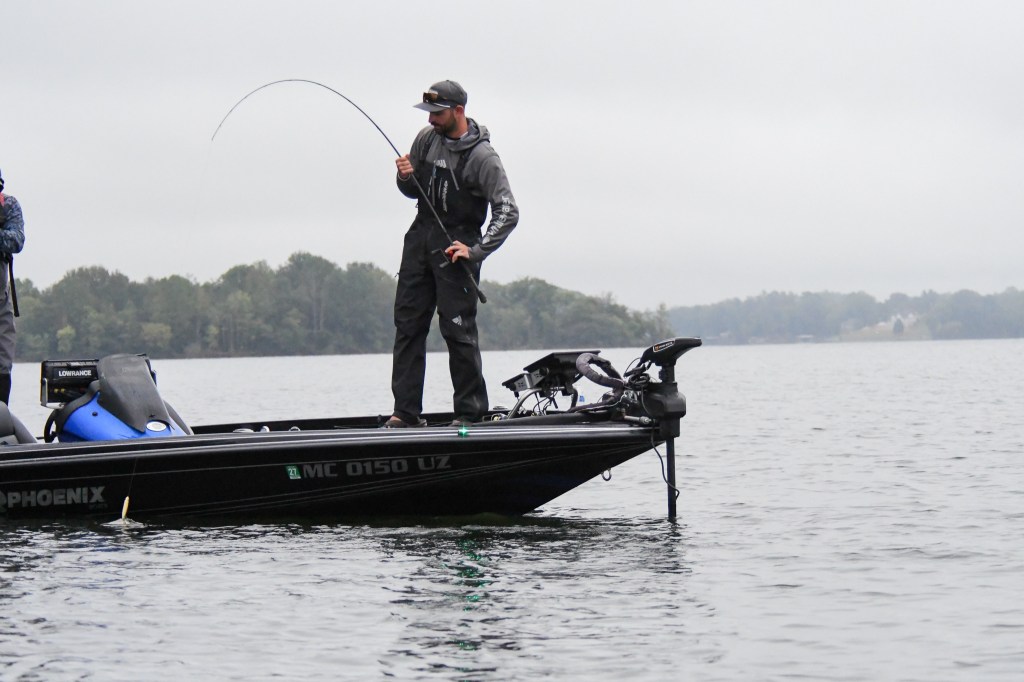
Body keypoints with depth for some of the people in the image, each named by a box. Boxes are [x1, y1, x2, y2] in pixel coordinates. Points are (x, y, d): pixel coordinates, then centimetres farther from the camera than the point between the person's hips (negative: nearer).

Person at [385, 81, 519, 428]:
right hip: (421, 237, 6)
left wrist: (476, 251, -22)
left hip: (456, 247, -6)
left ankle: (470, 413, -1)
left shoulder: (482, 157, -13)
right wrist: (406, 178, -6)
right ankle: (406, 412, 5)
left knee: (458, 330, -8)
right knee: (408, 323, 3)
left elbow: (508, 212, -15)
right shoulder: (426, 138, 6)